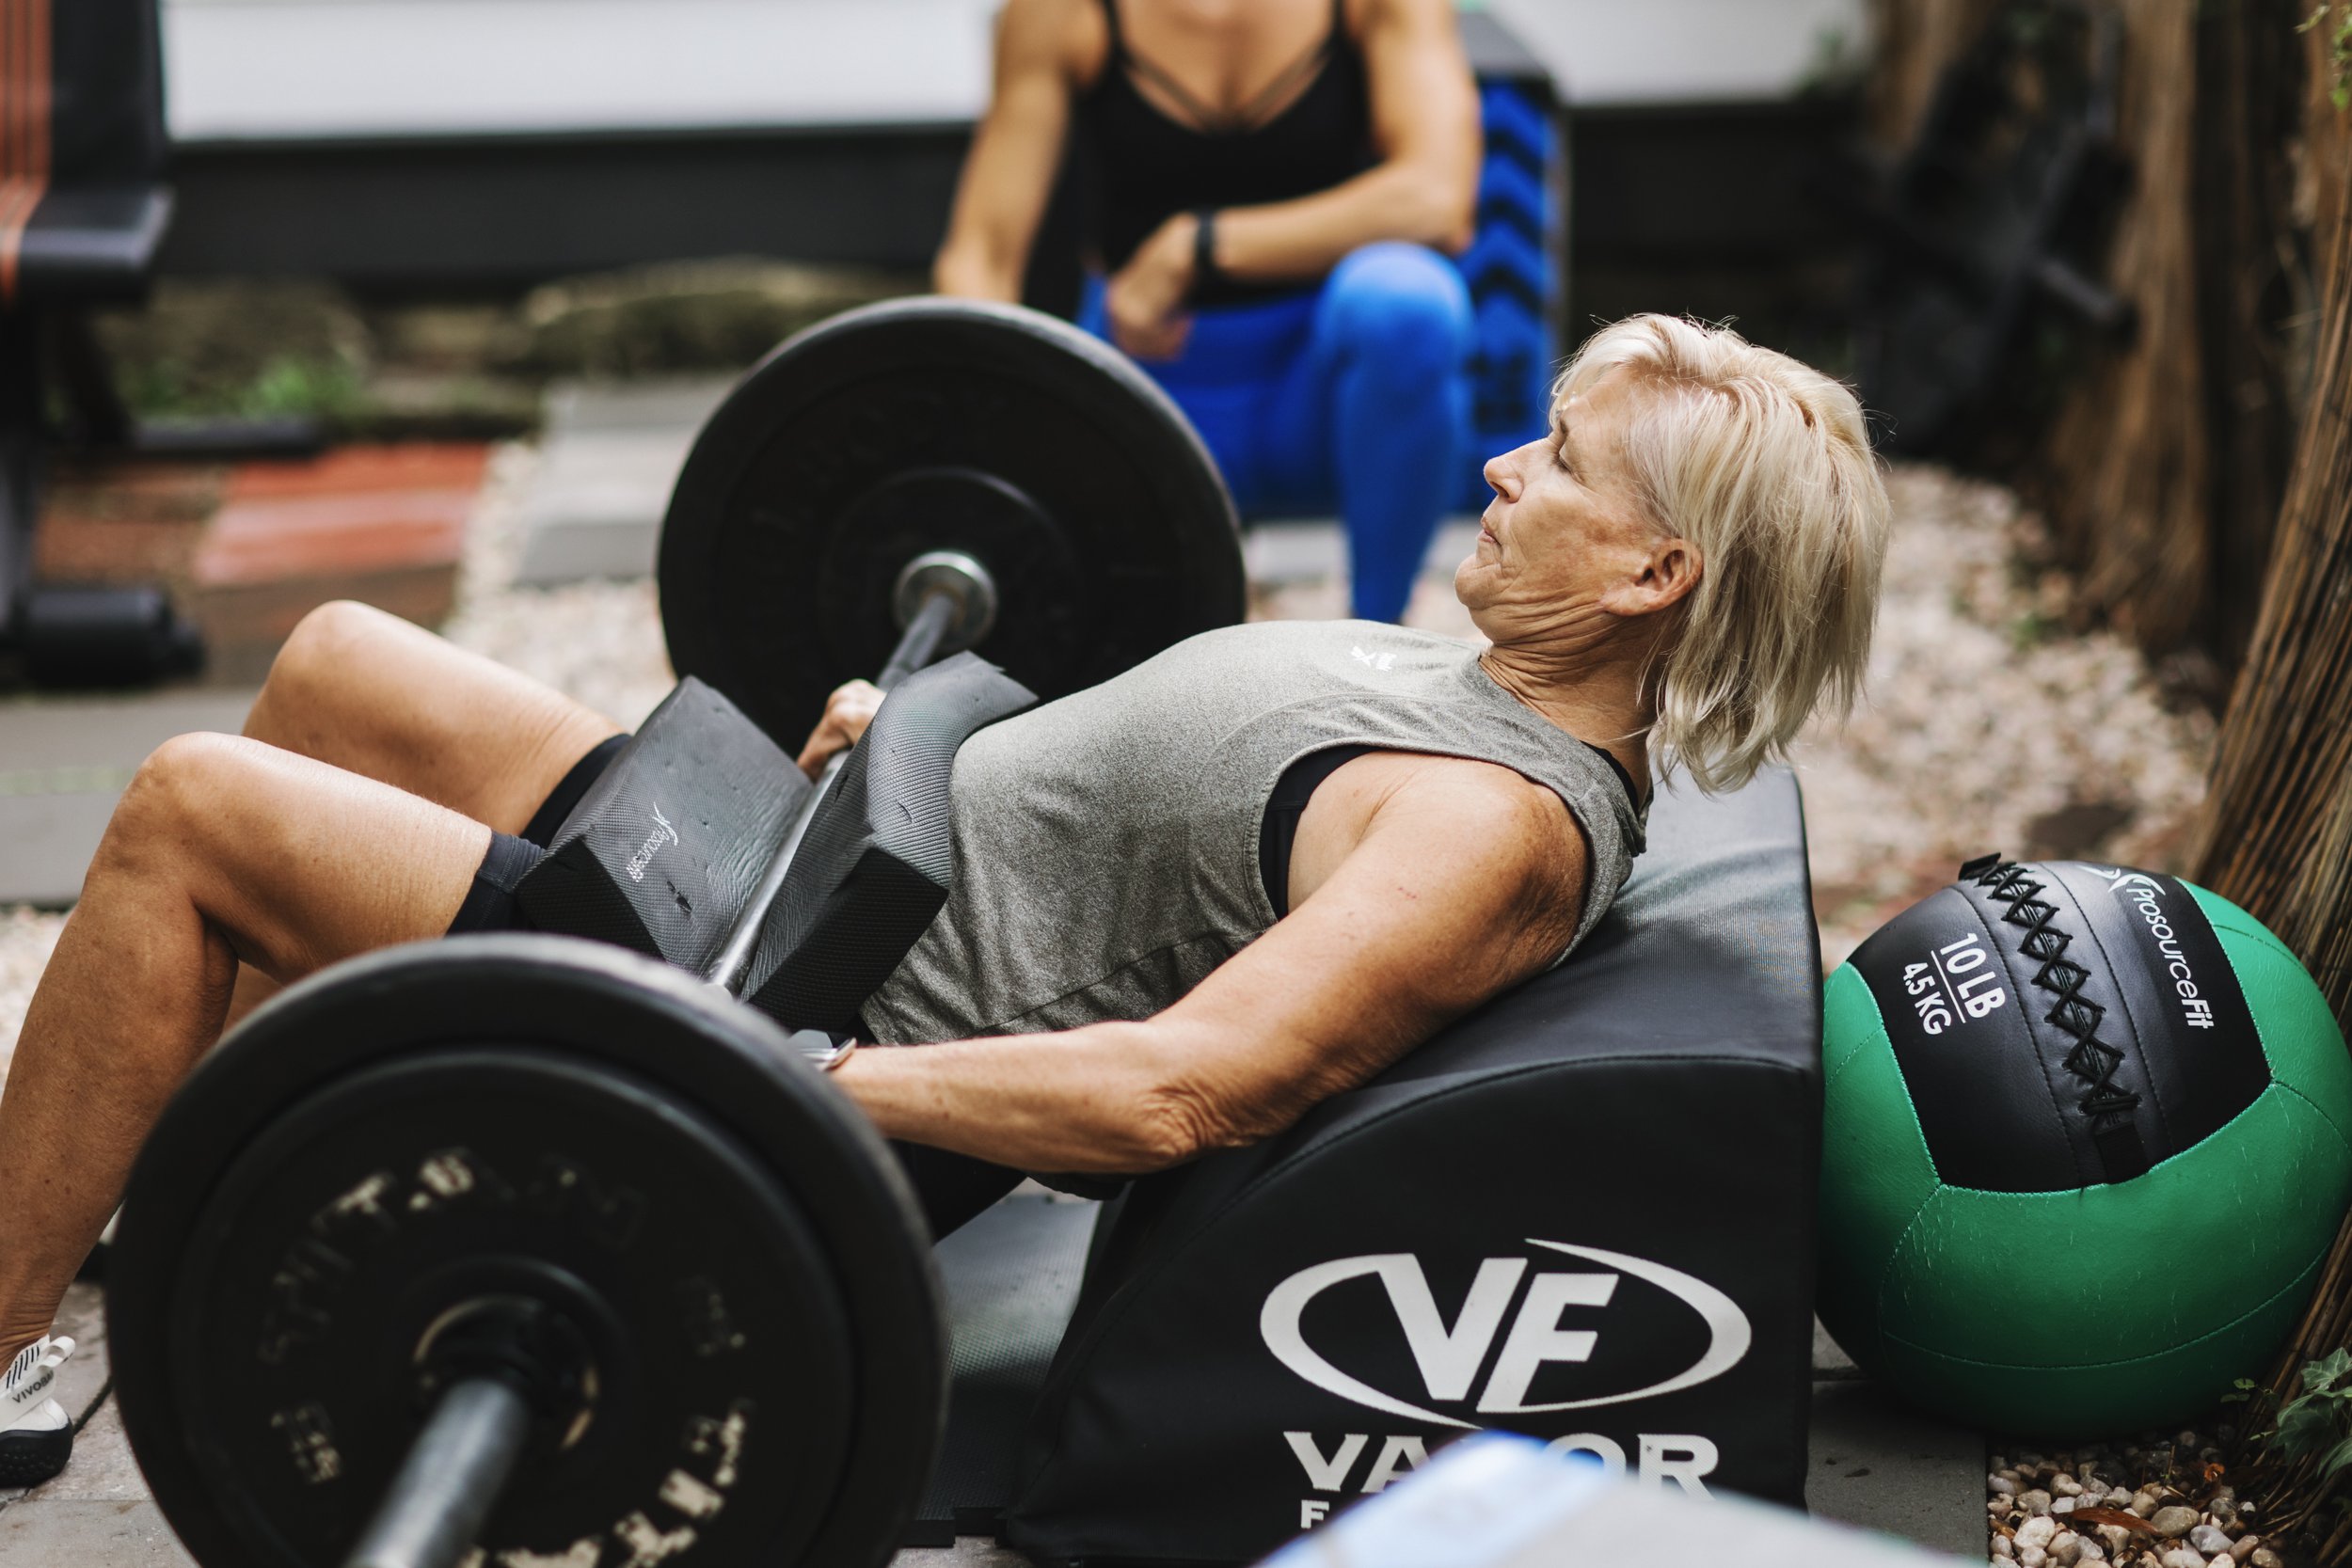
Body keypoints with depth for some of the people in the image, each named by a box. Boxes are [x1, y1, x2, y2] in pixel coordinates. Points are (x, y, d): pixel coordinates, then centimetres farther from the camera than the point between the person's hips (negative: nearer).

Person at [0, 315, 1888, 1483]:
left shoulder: (1504, 828, -22)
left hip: (836, 1050, -10)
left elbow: (1187, 1086, -32)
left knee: (190, 812, -10)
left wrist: (796, 1081, -30)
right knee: (339, 668, 18)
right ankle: (157, 1183, 30)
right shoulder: (1480, 687, 9)